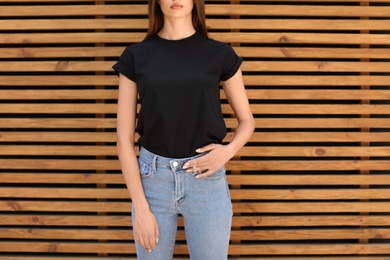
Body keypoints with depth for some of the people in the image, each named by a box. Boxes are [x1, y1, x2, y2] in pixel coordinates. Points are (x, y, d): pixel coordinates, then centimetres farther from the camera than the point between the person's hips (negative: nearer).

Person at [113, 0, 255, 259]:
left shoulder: (219, 54, -1)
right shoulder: (136, 56, -1)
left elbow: (247, 120, 9)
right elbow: (124, 138, -2)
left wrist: (228, 150, -12)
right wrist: (140, 208, -8)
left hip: (206, 178, 0)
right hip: (152, 178, 1)